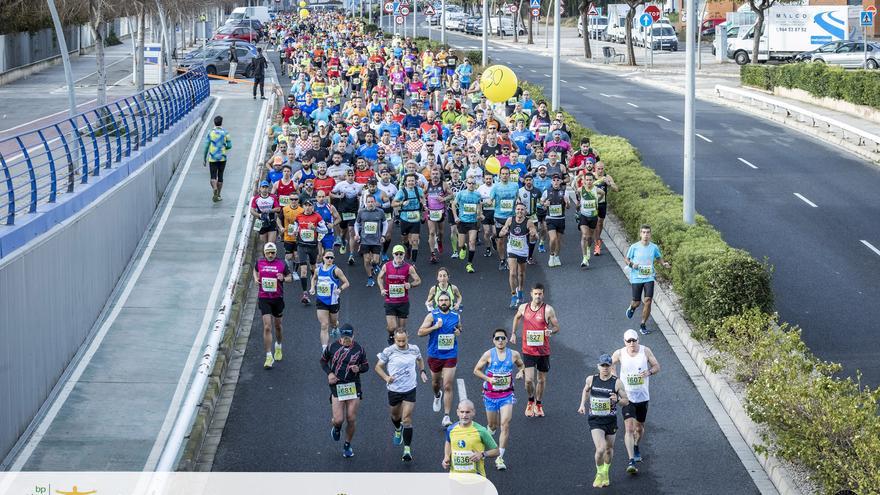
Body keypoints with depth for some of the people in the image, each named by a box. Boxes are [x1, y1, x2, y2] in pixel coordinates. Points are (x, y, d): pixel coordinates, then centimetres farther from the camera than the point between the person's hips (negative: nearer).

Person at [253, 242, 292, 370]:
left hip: (278, 298, 1)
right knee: (267, 327, -10)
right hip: (264, 298, -1)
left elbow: (290, 277, 6)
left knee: (277, 326, 17)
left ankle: (278, 347, 46)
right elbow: (255, 270, 22)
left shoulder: (281, 264, -3)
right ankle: (269, 357, -9)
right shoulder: (259, 262, 1)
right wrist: (256, 279, 2)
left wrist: (283, 279, -16)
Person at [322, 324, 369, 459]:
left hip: (353, 387, 1)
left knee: (351, 419, 2)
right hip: (337, 387, -1)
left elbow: (366, 365, 9)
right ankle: (337, 428, 31)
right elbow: (323, 360, 12)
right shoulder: (332, 347, -3)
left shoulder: (359, 350, -2)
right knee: (338, 420, -8)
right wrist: (329, 373, -5)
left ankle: (347, 446, 24)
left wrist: (359, 369, -14)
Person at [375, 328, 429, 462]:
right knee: (395, 415, 21)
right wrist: (386, 377, -19)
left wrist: (422, 371, 3)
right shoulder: (388, 351, -12)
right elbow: (378, 366, -3)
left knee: (407, 419, -8)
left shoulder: (414, 349, -5)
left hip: (410, 390, 0)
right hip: (394, 390, 0)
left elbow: (419, 359, 18)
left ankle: (407, 449, -6)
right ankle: (398, 431, 56)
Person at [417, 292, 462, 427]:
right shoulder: (432, 316, -6)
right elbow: (420, 332, -10)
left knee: (448, 387, -8)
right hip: (435, 355, 0)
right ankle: (437, 396, 56)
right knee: (436, 382, 20)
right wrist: (435, 327, -21)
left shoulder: (456, 316, 2)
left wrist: (459, 332, -2)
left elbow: (459, 328, 22)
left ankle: (446, 416, -6)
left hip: (450, 356, 0)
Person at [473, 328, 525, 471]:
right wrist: (488, 379, -15)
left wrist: (520, 372, -5)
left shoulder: (514, 354, -2)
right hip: (491, 395, 0)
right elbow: (476, 370, 0)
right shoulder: (488, 355, -7)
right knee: (492, 425, 12)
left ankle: (500, 458, -9)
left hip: (507, 395, 0)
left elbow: (521, 365, 18)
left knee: (505, 424, -13)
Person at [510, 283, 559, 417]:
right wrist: (513, 333, 19)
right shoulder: (523, 307, 0)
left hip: (543, 350, -1)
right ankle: (531, 401, 20)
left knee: (542, 379, 12)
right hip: (528, 350, 1)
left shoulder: (548, 309, -9)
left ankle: (538, 404, 33)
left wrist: (551, 331, -26)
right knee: (529, 380, -9)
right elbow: (517, 317, 22)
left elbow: (557, 327, -5)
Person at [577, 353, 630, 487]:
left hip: (611, 420, 1)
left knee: (609, 449, 16)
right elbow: (586, 390, 21)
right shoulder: (591, 379, -3)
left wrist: (617, 400, -23)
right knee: (600, 449, -17)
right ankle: (599, 474, 8)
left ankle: (606, 472, 42)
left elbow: (626, 401, -3)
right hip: (595, 420, -1)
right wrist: (582, 404, 9)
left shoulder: (617, 382, -8)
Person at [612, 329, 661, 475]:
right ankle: (631, 461, -19)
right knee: (629, 428, -15)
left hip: (642, 397, 2)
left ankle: (636, 448, 47)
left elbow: (657, 366, 4)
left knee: (639, 428, 16)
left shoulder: (645, 351, -5)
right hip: (627, 396, -2)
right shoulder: (620, 353, -7)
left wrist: (649, 372, -17)